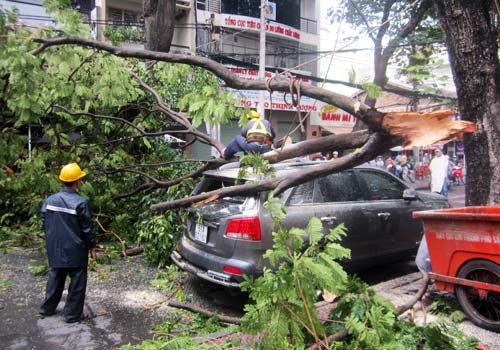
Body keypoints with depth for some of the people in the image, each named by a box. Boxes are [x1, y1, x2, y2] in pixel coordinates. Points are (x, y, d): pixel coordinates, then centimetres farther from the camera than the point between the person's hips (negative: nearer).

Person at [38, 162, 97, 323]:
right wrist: (92, 246, -1)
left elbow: (44, 223, 7)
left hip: (55, 249, 6)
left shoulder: (50, 200, -2)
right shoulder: (80, 202, -18)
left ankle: (47, 308, 35)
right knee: (77, 282, 7)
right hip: (75, 250, -6)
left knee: (55, 278, 22)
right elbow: (87, 228, -13)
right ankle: (72, 314, 14)